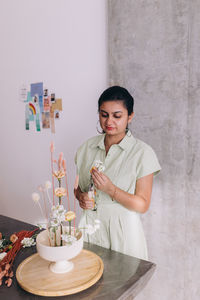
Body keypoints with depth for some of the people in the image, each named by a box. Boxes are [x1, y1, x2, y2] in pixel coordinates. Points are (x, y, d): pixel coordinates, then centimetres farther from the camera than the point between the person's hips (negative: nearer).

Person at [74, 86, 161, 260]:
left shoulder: (142, 153, -11)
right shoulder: (87, 147, 2)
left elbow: (142, 205, -12)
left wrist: (110, 189, -24)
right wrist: (81, 197, -9)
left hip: (123, 231, -3)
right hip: (90, 226, 4)